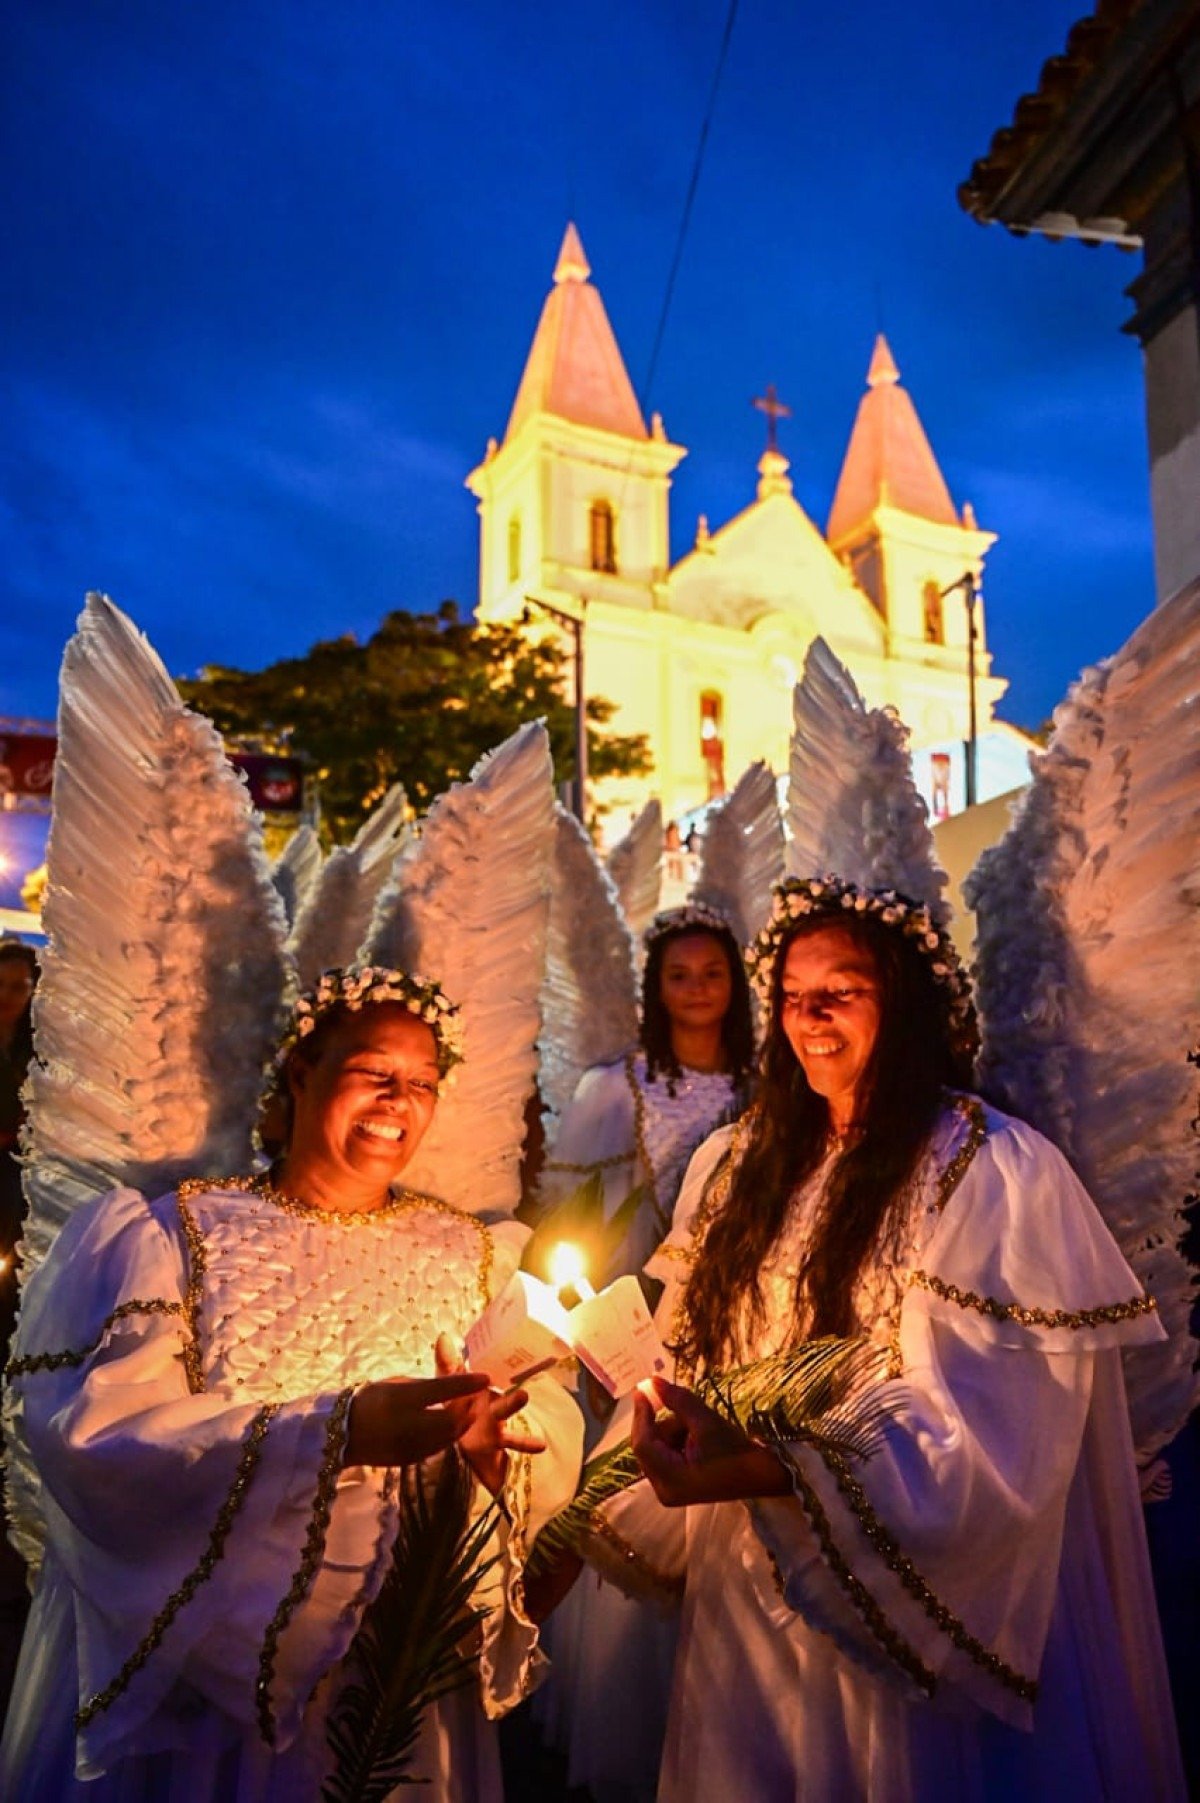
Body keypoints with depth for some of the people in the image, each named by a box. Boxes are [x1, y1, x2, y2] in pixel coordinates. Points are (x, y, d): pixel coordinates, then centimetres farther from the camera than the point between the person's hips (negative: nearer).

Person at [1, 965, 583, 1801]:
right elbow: (99, 1428, -20)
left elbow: (556, 1433, -5)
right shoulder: (168, 1234, -7)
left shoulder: (478, 1257, 2)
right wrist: (337, 1430, -30)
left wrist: (492, 1433, -28)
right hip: (195, 1666, -2)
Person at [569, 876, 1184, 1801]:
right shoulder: (737, 1162, 1)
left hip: (906, 1616, -5)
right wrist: (600, 1526, -3)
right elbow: (690, 1362, 6)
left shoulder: (993, 1172, -18)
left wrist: (762, 1467, -32)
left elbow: (978, 1443, -22)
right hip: (741, 1600, 5)